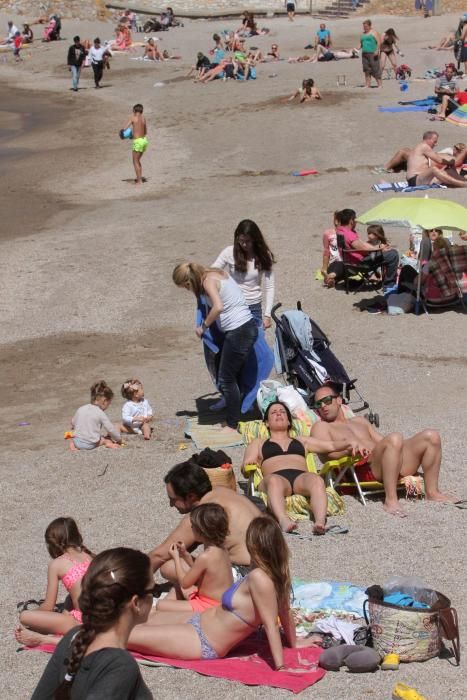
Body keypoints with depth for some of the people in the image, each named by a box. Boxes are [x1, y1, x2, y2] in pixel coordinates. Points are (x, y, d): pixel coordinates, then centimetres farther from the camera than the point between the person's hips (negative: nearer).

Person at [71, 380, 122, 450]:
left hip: (77, 442, 3)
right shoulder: (100, 413, -8)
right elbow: (110, 429, -3)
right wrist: (119, 439, 13)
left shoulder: (81, 409, 7)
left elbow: (73, 423, 19)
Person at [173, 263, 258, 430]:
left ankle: (232, 426, 4)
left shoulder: (208, 281, -13)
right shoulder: (216, 273, 14)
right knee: (234, 377, 14)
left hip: (238, 332, -9)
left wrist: (203, 326, -15)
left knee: (226, 380, -1)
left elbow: (218, 307, -28)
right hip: (247, 327, 9)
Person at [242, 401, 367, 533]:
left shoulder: (302, 441, 38)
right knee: (274, 481, -42)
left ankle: (320, 522, -60)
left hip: (301, 476, 2)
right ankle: (284, 521, -66)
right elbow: (246, 467, 20)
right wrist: (250, 463, -1)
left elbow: (332, 446, 27)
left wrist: (349, 443, 9)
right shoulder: (258, 443, 35)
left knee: (316, 480, -37)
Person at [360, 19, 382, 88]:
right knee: (367, 70, 4)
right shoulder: (363, 34, 20)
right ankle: (367, 84, 6)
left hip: (373, 54, -6)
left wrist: (377, 50, -19)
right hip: (364, 54, 7)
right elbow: (361, 43, 26)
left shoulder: (374, 33, 0)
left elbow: (379, 42, -7)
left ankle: (380, 84, -8)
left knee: (375, 69, -9)